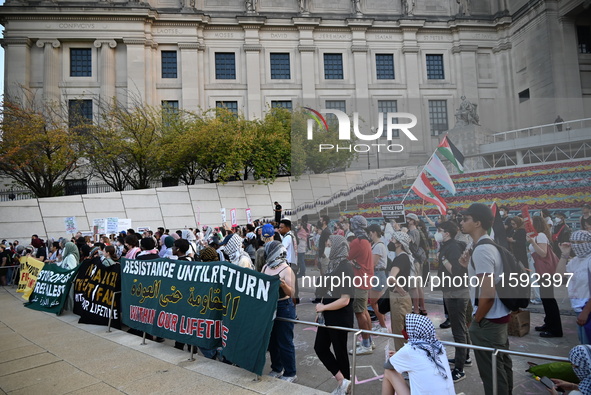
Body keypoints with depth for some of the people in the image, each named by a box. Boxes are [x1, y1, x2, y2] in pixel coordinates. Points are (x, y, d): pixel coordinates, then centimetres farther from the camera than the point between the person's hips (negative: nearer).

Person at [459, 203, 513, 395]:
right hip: (499, 316, 10)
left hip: (488, 321, -10)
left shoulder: (481, 250, -23)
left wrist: (477, 319, -14)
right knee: (502, 365, 24)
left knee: (491, 372, 5)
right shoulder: (490, 246, 7)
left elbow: (487, 293, -27)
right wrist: (470, 266, 6)